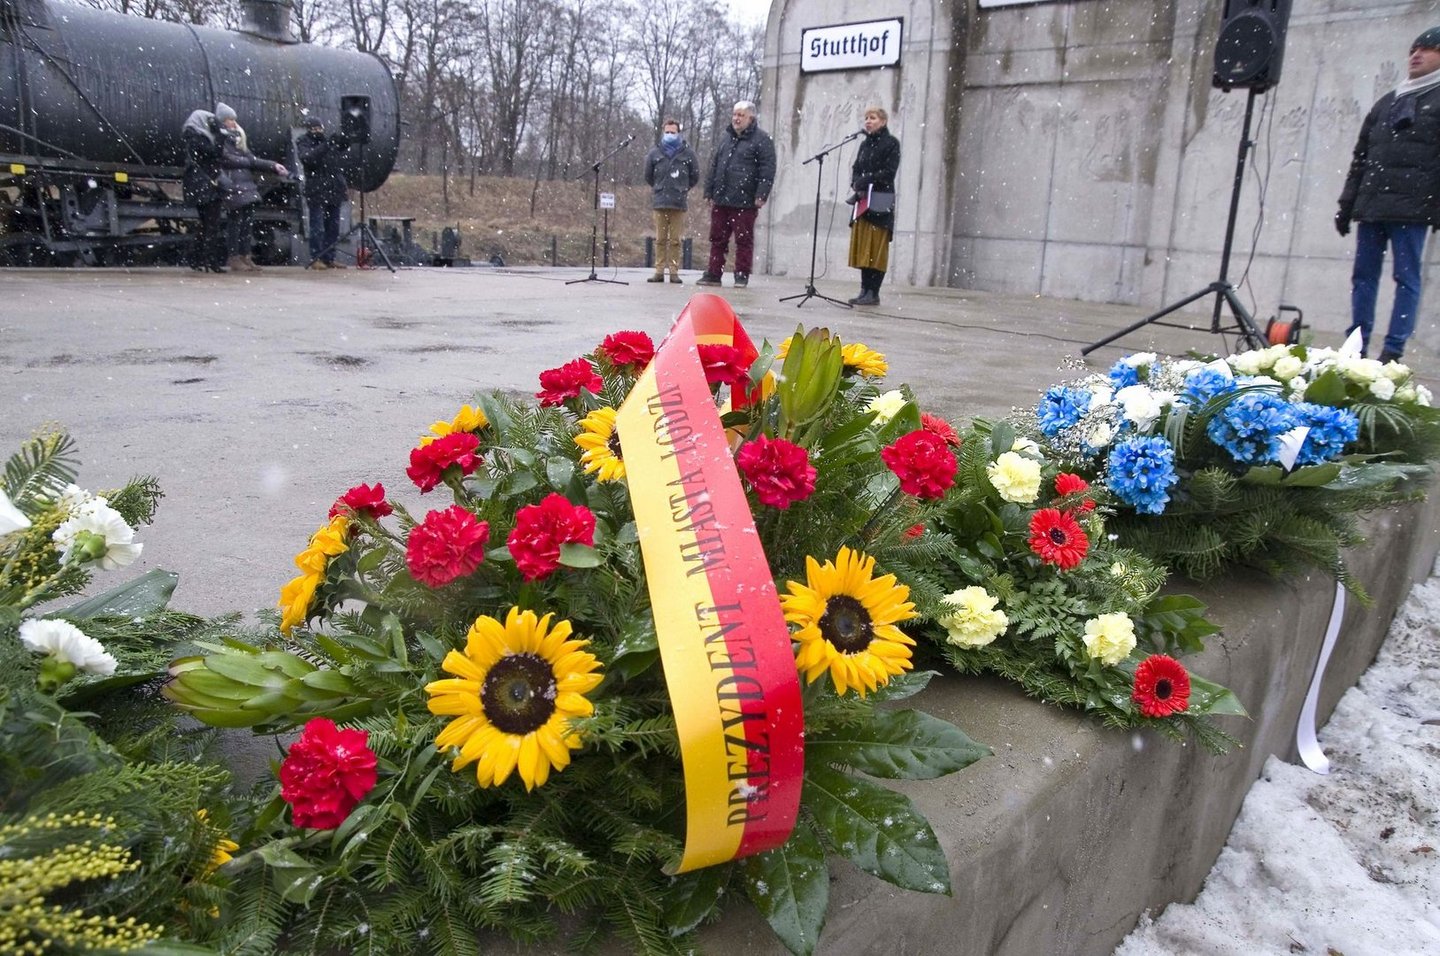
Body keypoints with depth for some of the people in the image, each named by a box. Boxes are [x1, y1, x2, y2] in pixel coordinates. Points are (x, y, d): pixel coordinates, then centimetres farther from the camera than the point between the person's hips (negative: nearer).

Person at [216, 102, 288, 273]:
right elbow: (227, 159, -12)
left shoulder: (237, 138, 23)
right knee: (236, 221, -8)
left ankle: (245, 256, 10)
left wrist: (273, 166, 6)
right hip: (233, 187, -8)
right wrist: (247, 161, 1)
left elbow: (251, 159, 17)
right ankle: (234, 258, -3)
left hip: (246, 185, 8)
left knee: (248, 221, 5)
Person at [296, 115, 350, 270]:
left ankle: (329, 259, 13)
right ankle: (315, 259, -4)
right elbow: (306, 158, -19)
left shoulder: (329, 141, 14)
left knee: (333, 227, 7)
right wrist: (325, 146, -28)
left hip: (334, 191, 5)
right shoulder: (303, 143, 0)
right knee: (317, 227, -7)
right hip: (317, 192, -5)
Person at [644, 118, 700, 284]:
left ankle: (674, 272, 5)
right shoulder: (654, 154, 7)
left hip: (679, 203, -1)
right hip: (659, 203, 2)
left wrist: (682, 189, 13)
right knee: (660, 239, 4)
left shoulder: (688, 153, 3)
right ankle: (659, 271, 8)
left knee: (675, 240, 0)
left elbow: (695, 177, 11)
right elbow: (648, 176, 18)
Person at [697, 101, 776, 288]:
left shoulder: (761, 139, -2)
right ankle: (713, 274, 15)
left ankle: (742, 276, 8)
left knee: (744, 240, 0)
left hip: (745, 202, -6)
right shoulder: (725, 137, 17)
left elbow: (767, 170, -8)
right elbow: (714, 165, 21)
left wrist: (761, 195, -16)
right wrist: (709, 192, 16)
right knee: (717, 238, 9)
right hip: (720, 200, 6)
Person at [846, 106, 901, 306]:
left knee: (876, 247, -8)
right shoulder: (864, 144, 18)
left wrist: (866, 181, -17)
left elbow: (889, 172, -10)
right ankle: (864, 290, 7)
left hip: (880, 201, -6)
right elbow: (856, 168, 14)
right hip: (863, 201, 6)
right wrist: (856, 185, -7)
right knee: (862, 247, 3)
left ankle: (873, 293, -7)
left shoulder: (891, 143, -1)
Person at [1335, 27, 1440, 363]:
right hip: (1371, 206, 6)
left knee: (1406, 278, -6)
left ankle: (1393, 352, -9)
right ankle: (1357, 346, 6)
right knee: (1363, 275, 3)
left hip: (1411, 208, -6)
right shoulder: (1386, 103, 22)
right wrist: (1347, 205, 14)